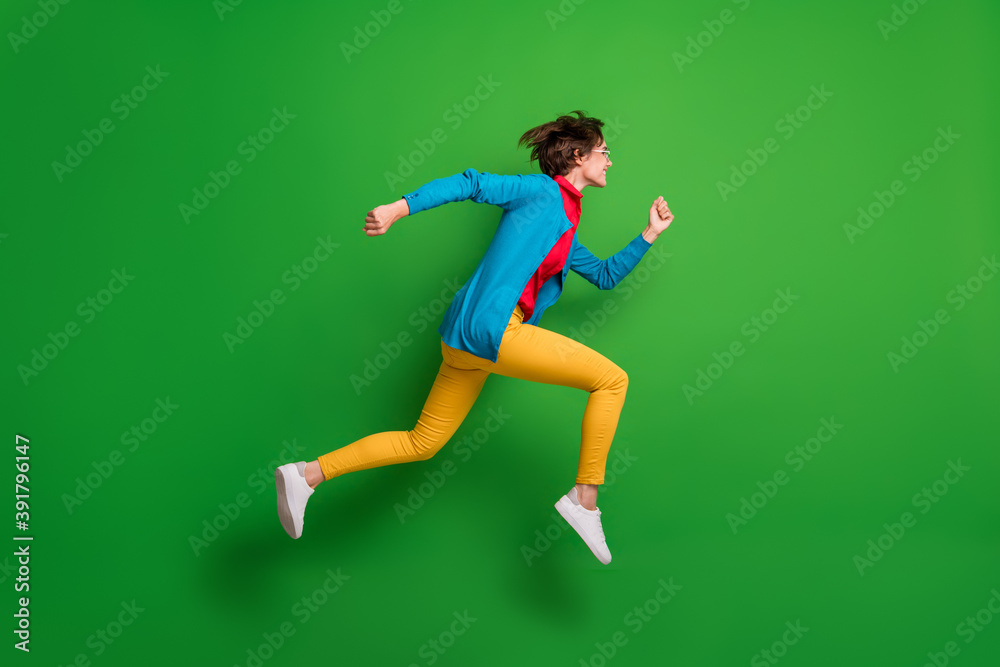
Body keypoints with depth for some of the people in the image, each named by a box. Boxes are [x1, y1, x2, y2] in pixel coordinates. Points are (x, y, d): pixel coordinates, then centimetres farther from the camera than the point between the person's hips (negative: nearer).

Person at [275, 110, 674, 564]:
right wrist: (399, 209, -17)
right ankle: (585, 499, 0)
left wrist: (650, 235, 31)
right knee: (611, 379, -4)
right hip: (492, 325, -10)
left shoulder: (566, 235, 27)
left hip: (469, 338, 10)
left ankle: (308, 474, 13)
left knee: (422, 443, 11)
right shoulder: (541, 190, 1)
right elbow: (472, 184, -7)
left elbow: (605, 275, 37)